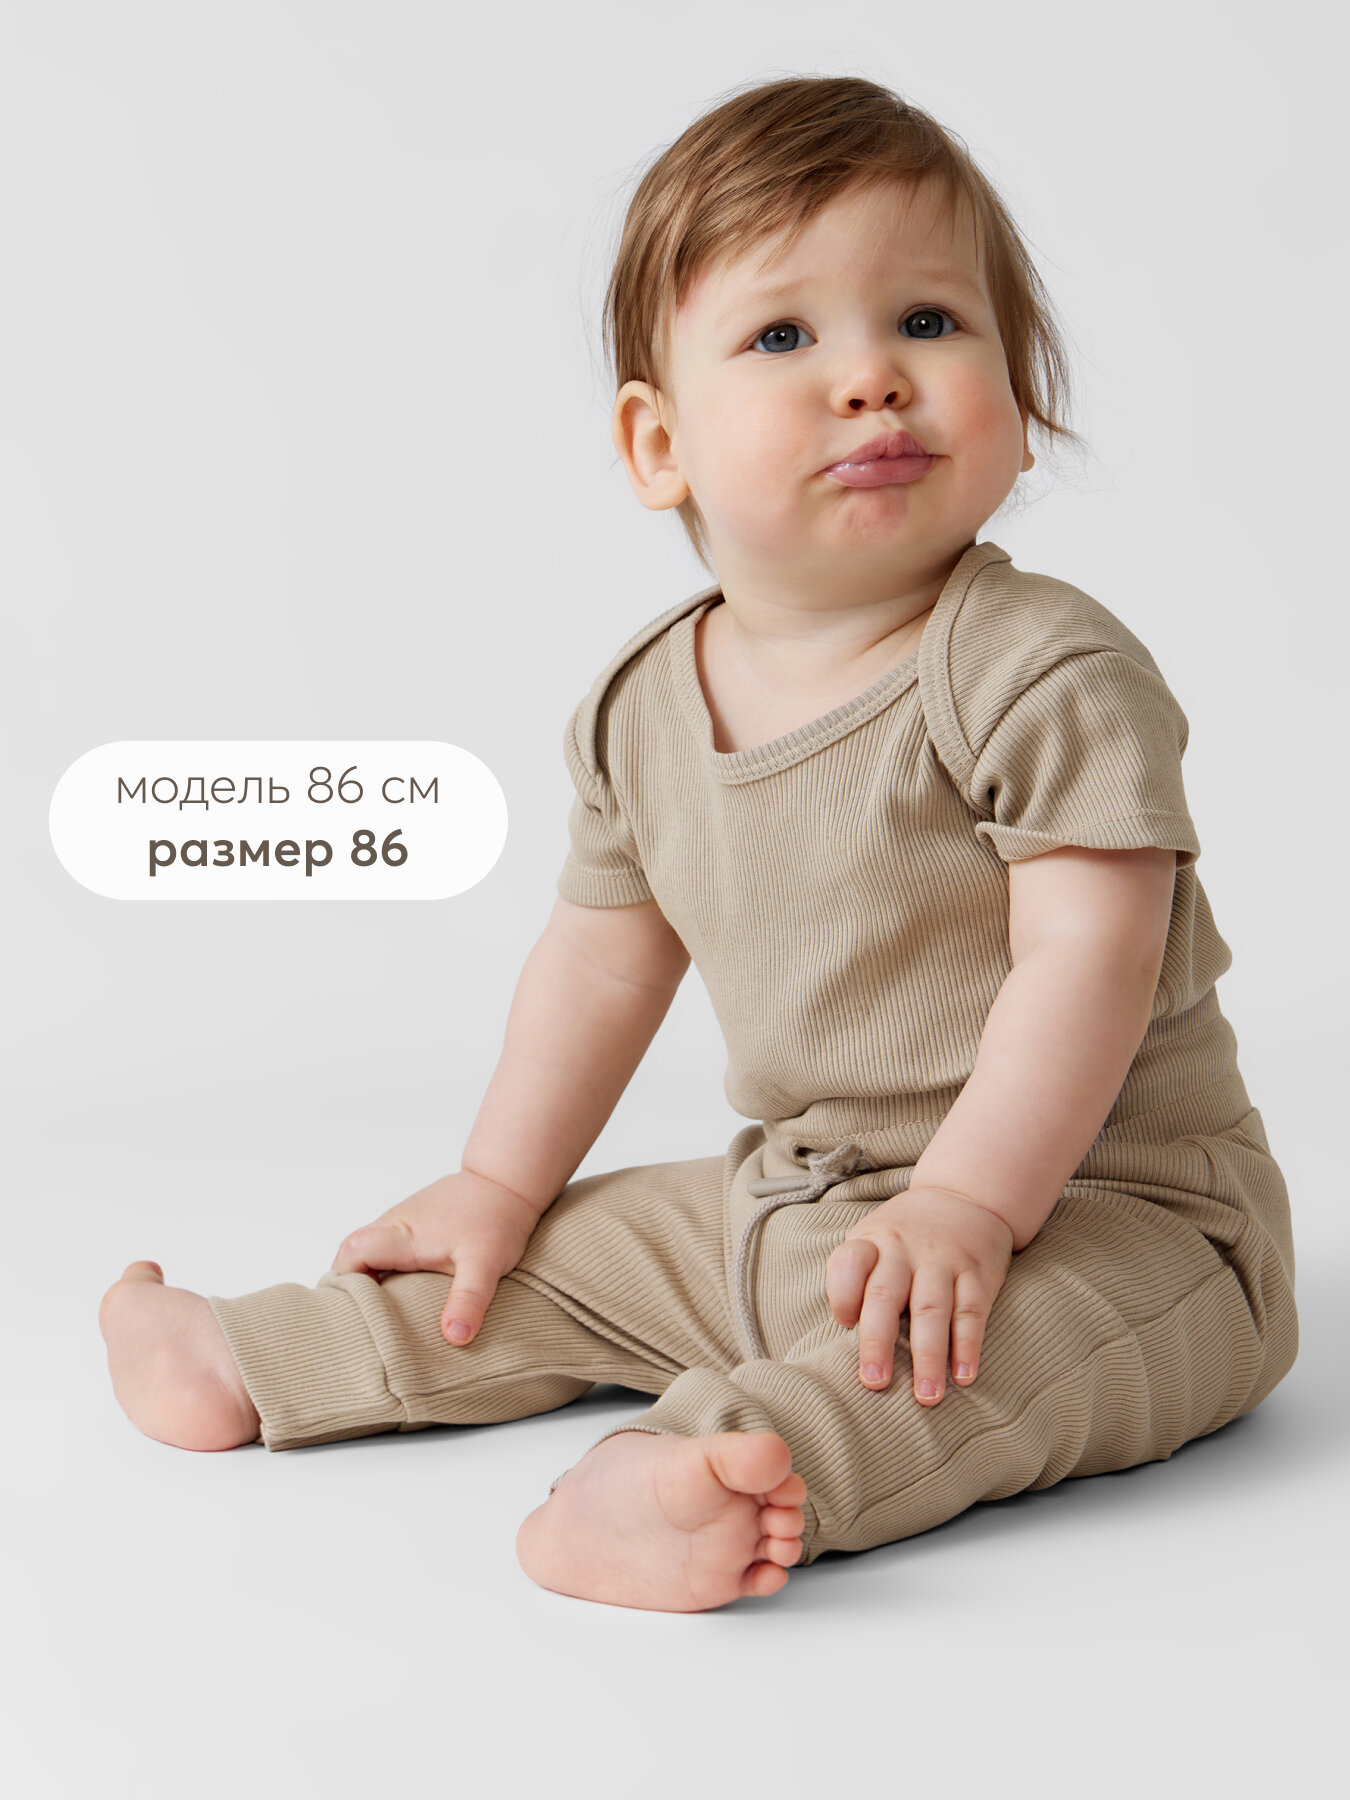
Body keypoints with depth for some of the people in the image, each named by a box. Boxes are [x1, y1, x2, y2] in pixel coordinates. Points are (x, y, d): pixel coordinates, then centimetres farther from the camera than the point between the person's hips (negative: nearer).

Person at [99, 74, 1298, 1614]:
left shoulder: (1045, 669, -19)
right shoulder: (641, 707, 1)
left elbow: (1086, 953, -24)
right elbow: (606, 958, 13)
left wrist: (965, 1203, -31)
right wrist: (499, 1184, 15)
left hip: (1103, 1203, -6)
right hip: (790, 1198, 7)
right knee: (559, 1259, 13)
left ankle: (739, 1466, -56)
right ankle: (257, 1367, 27)